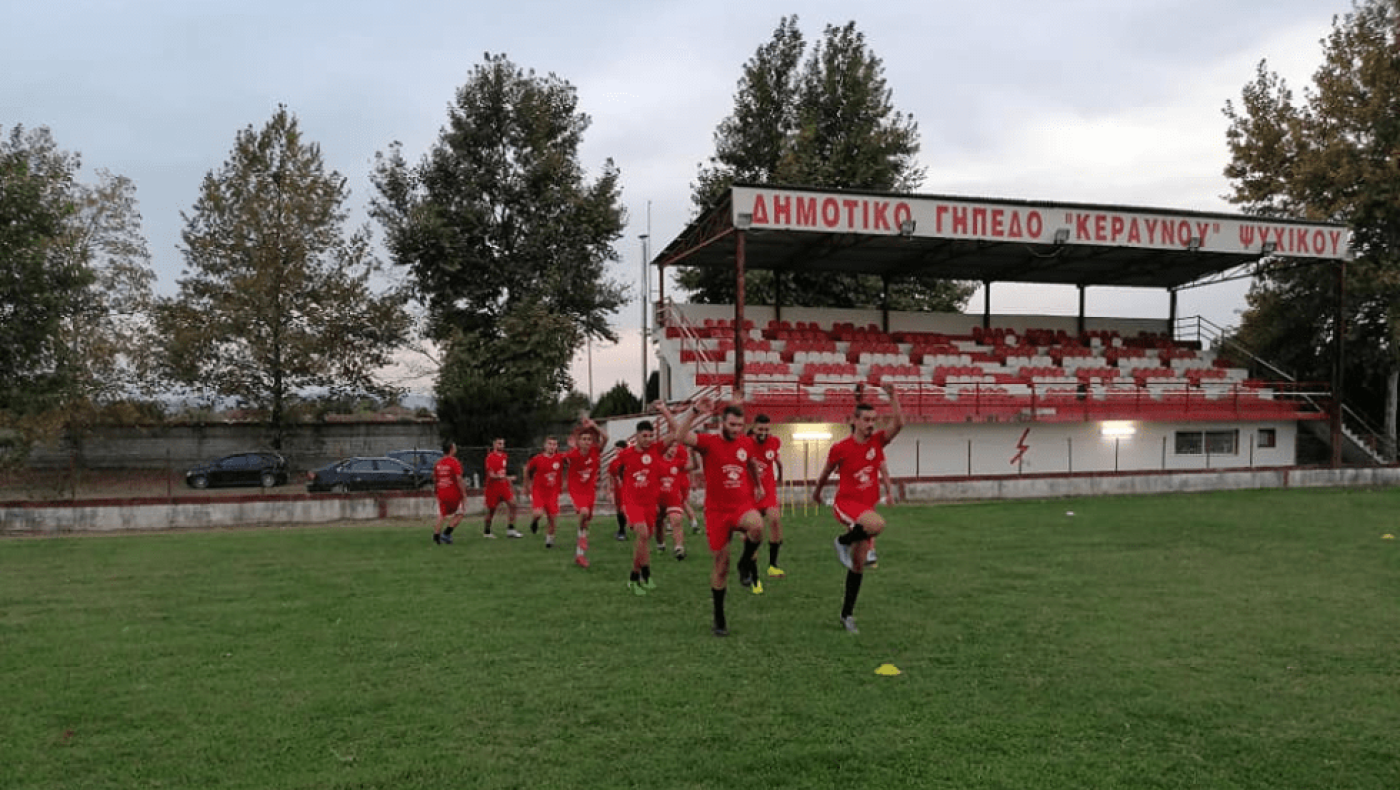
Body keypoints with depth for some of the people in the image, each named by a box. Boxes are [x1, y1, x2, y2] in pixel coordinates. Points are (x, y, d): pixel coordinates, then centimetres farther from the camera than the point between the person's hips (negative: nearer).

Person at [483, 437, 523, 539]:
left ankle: (510, 530, -6)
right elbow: (491, 475, -20)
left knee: (512, 504, -10)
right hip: (493, 487, -6)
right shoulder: (490, 457, -14)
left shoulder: (504, 456, 8)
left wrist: (510, 485, 21)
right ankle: (486, 532, 21)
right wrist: (507, 478, -30)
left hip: (503, 486, 6)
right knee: (491, 509, 4)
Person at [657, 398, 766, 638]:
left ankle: (746, 564, -4)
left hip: (742, 505, 2)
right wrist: (695, 413, -34)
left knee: (757, 526, -35)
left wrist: (758, 485, 39)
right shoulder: (709, 442, -9)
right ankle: (719, 618, 23)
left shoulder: (746, 443, 3)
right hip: (717, 510, -2)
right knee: (721, 564, 6)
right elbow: (681, 437, -29)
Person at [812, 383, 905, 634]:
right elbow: (826, 473, 8)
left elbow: (899, 424, -15)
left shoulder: (877, 441, 0)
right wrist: (817, 491, 21)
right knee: (878, 524, -36)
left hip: (866, 507, 5)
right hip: (845, 503, -5)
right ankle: (844, 542, -8)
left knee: (858, 564, 8)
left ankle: (847, 614, 20)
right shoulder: (840, 448, -9)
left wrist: (893, 396, -21)